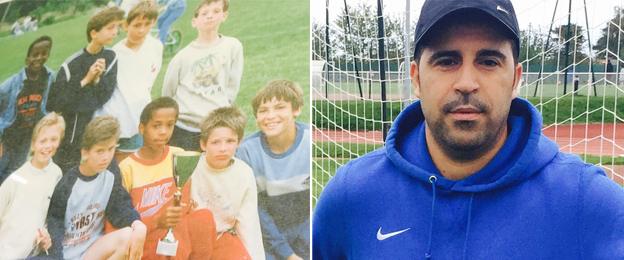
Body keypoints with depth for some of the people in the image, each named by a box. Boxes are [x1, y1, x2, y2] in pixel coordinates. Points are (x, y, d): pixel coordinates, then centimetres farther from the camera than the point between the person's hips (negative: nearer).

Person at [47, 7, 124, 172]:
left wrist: (98, 78, -22)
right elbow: (54, 104, -15)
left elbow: (104, 97, -3)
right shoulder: (72, 64, -13)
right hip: (71, 127, -3)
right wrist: (86, 80, -17)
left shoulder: (110, 58, 0)